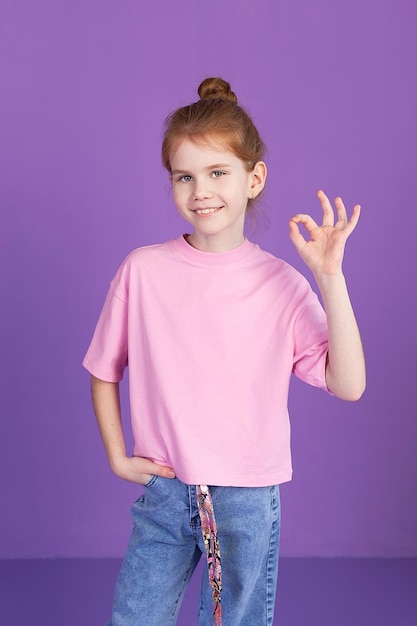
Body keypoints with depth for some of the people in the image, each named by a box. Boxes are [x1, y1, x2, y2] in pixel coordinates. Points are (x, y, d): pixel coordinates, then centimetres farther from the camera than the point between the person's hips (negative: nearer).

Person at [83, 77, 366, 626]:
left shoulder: (282, 285, -7)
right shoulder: (142, 271, -5)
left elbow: (348, 384, -15)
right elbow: (104, 372, 7)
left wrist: (329, 275, -19)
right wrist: (117, 455, 2)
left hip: (249, 500, 0)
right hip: (163, 492, 1)